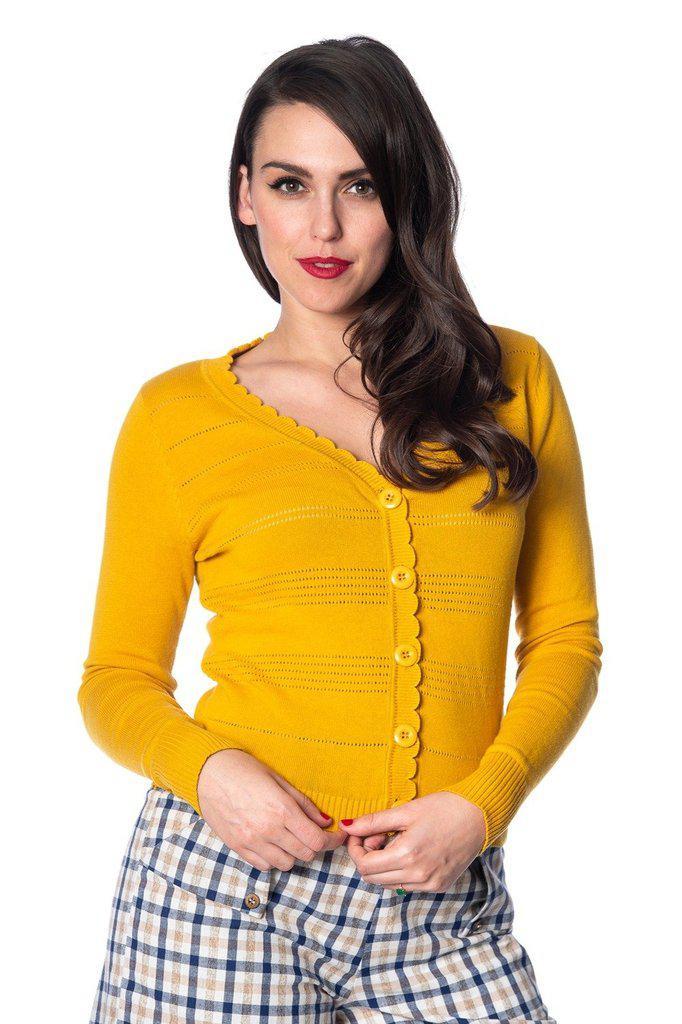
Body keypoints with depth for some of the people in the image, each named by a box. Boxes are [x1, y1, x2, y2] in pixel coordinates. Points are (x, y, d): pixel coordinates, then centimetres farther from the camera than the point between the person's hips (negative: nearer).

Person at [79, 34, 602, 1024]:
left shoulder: (513, 380, 7)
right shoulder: (177, 415, 3)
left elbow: (565, 639, 7)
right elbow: (118, 679, 8)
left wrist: (479, 805, -7)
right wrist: (205, 767, -11)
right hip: (226, 880, -1)